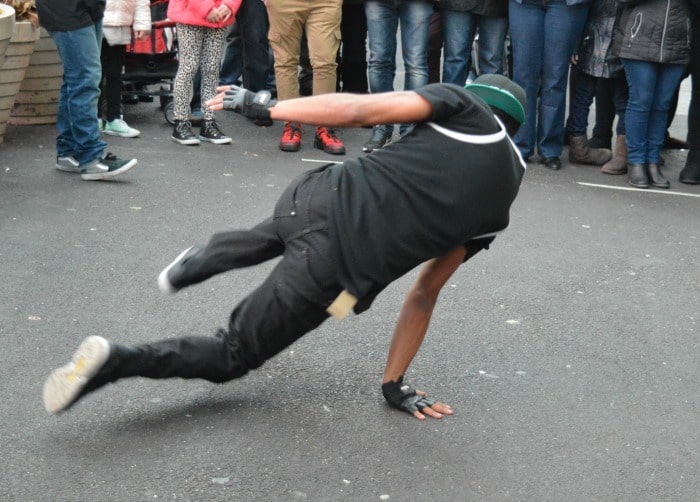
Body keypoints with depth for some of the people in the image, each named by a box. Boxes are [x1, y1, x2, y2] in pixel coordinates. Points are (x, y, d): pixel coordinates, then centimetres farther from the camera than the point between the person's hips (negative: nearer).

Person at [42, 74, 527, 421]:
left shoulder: (466, 107, 10)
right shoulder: (501, 200, 16)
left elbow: (361, 109, -5)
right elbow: (426, 296, 17)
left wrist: (264, 106, 3)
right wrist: (395, 384, 24)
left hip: (320, 197, 1)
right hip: (335, 269, -1)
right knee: (233, 356, 17)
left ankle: (201, 261, 32)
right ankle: (117, 361, -5)